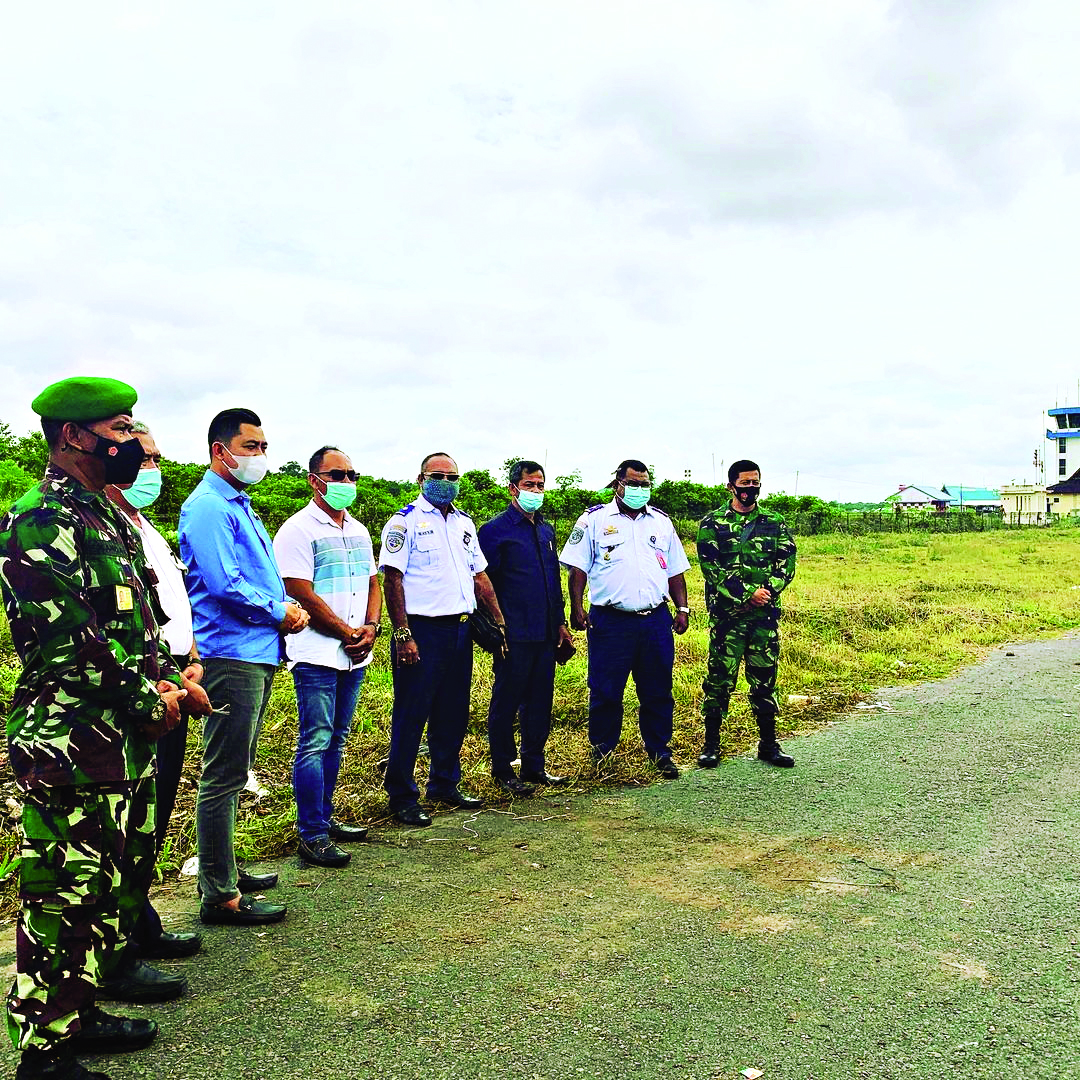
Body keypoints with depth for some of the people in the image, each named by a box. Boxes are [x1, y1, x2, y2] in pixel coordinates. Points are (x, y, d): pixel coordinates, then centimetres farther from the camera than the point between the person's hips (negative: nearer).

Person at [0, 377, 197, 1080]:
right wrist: (149, 702, -13)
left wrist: (168, 677, 6)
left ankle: (81, 1014, 36)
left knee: (120, 872, 19)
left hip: (127, 738, 10)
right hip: (74, 744, -10)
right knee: (67, 891, 0)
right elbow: (73, 642, -22)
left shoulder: (109, 515, 15)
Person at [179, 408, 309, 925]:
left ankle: (223, 871, 30)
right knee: (224, 777, -4)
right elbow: (225, 585, -22)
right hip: (231, 655, -10)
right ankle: (220, 895, 4)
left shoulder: (240, 506, 19)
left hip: (258, 654, 10)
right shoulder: (208, 507, -12)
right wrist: (280, 612, -10)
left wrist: (289, 607, 5)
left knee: (232, 774, 18)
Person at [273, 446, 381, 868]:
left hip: (355, 656, 7)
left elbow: (373, 584, 18)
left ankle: (324, 818, 25)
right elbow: (303, 596, -14)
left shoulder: (359, 531, 16)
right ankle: (311, 834, 0)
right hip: (317, 655, -7)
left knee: (335, 739, 14)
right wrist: (349, 633, -10)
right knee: (315, 742, -6)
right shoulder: (297, 530, -8)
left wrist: (370, 627, -1)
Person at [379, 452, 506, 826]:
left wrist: (499, 620, 12)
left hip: (460, 628, 7)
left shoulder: (464, 522, 16)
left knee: (452, 714, 14)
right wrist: (402, 634, -17)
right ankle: (402, 797, 9)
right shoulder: (405, 521, -5)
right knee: (411, 715, -1)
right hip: (421, 630, -7)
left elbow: (479, 575, 20)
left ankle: (445, 785, 28)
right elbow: (392, 580, -11)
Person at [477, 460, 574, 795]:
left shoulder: (546, 530, 15)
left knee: (540, 702, 13)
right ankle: (503, 771, 14)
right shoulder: (495, 530, -7)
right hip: (514, 637, -7)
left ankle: (534, 766, 25)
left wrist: (561, 622, 17)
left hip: (545, 634, 7)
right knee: (506, 702, 4)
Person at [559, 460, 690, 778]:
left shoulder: (661, 522, 15)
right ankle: (601, 753, 20)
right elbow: (578, 568, 0)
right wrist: (577, 608, -9)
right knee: (605, 692, 4)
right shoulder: (594, 520, 3)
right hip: (610, 621, -3)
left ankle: (660, 752, 22)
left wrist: (683, 608, 10)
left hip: (656, 620, 3)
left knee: (658, 692, 9)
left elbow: (675, 571, 19)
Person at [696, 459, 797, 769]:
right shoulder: (712, 524, 0)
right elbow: (711, 568, -9)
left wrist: (765, 593, -14)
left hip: (765, 616, 3)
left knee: (765, 678, 9)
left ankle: (768, 744, 20)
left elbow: (786, 565, 3)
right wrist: (748, 592, -16)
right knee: (720, 679, 2)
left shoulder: (775, 523, 9)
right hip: (725, 615, -2)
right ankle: (711, 745, 13)